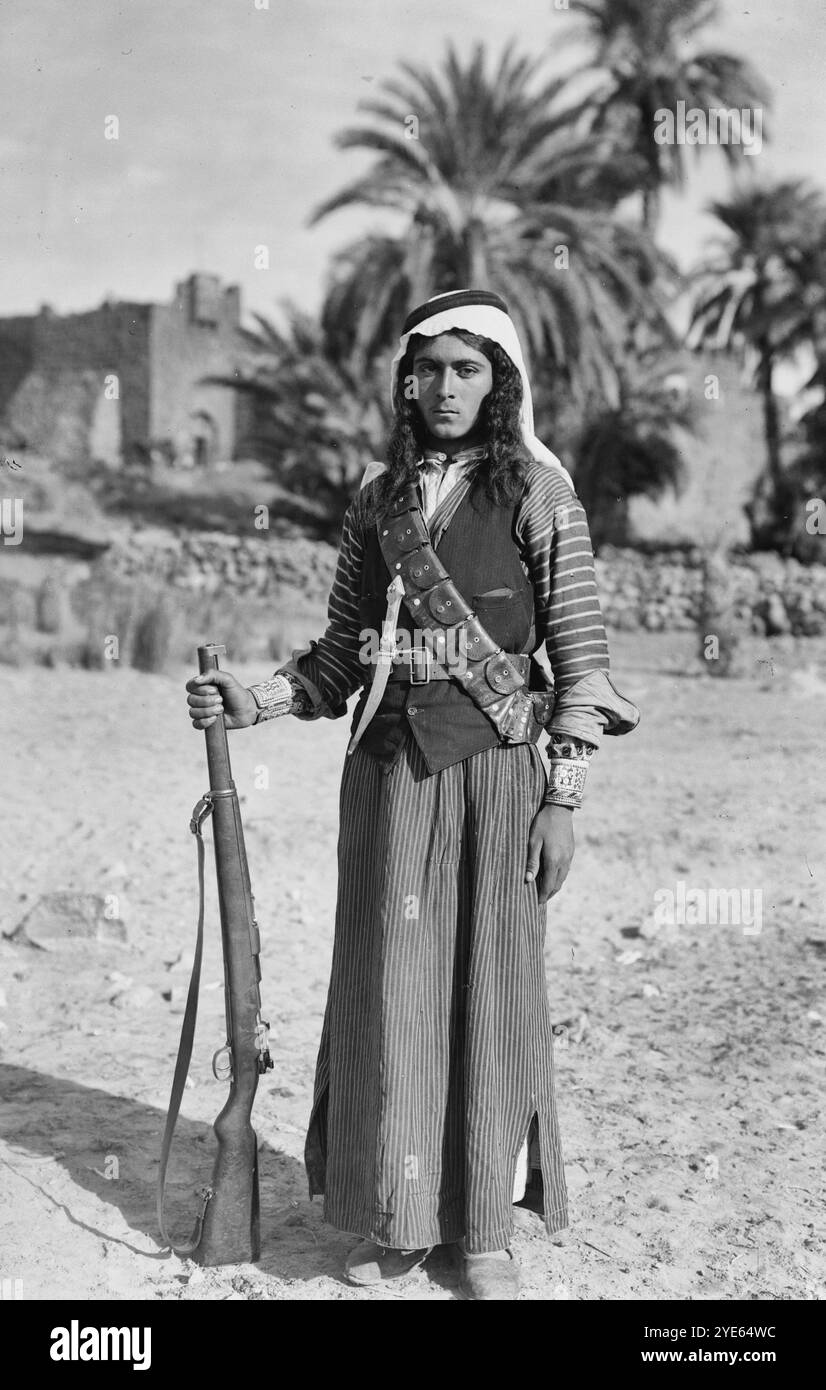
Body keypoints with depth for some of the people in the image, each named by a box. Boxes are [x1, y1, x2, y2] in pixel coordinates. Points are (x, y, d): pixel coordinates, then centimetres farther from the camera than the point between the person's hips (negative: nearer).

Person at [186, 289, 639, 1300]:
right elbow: (342, 655, 13)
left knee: (490, 988, 4)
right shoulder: (377, 496, 10)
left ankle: (487, 1228, 17)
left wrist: (563, 797, -8)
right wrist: (255, 701, -3)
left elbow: (580, 652, -4)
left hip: (495, 772, -3)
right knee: (388, 986, 6)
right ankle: (397, 1217, 20)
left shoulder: (537, 491, -2)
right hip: (389, 770, 3)